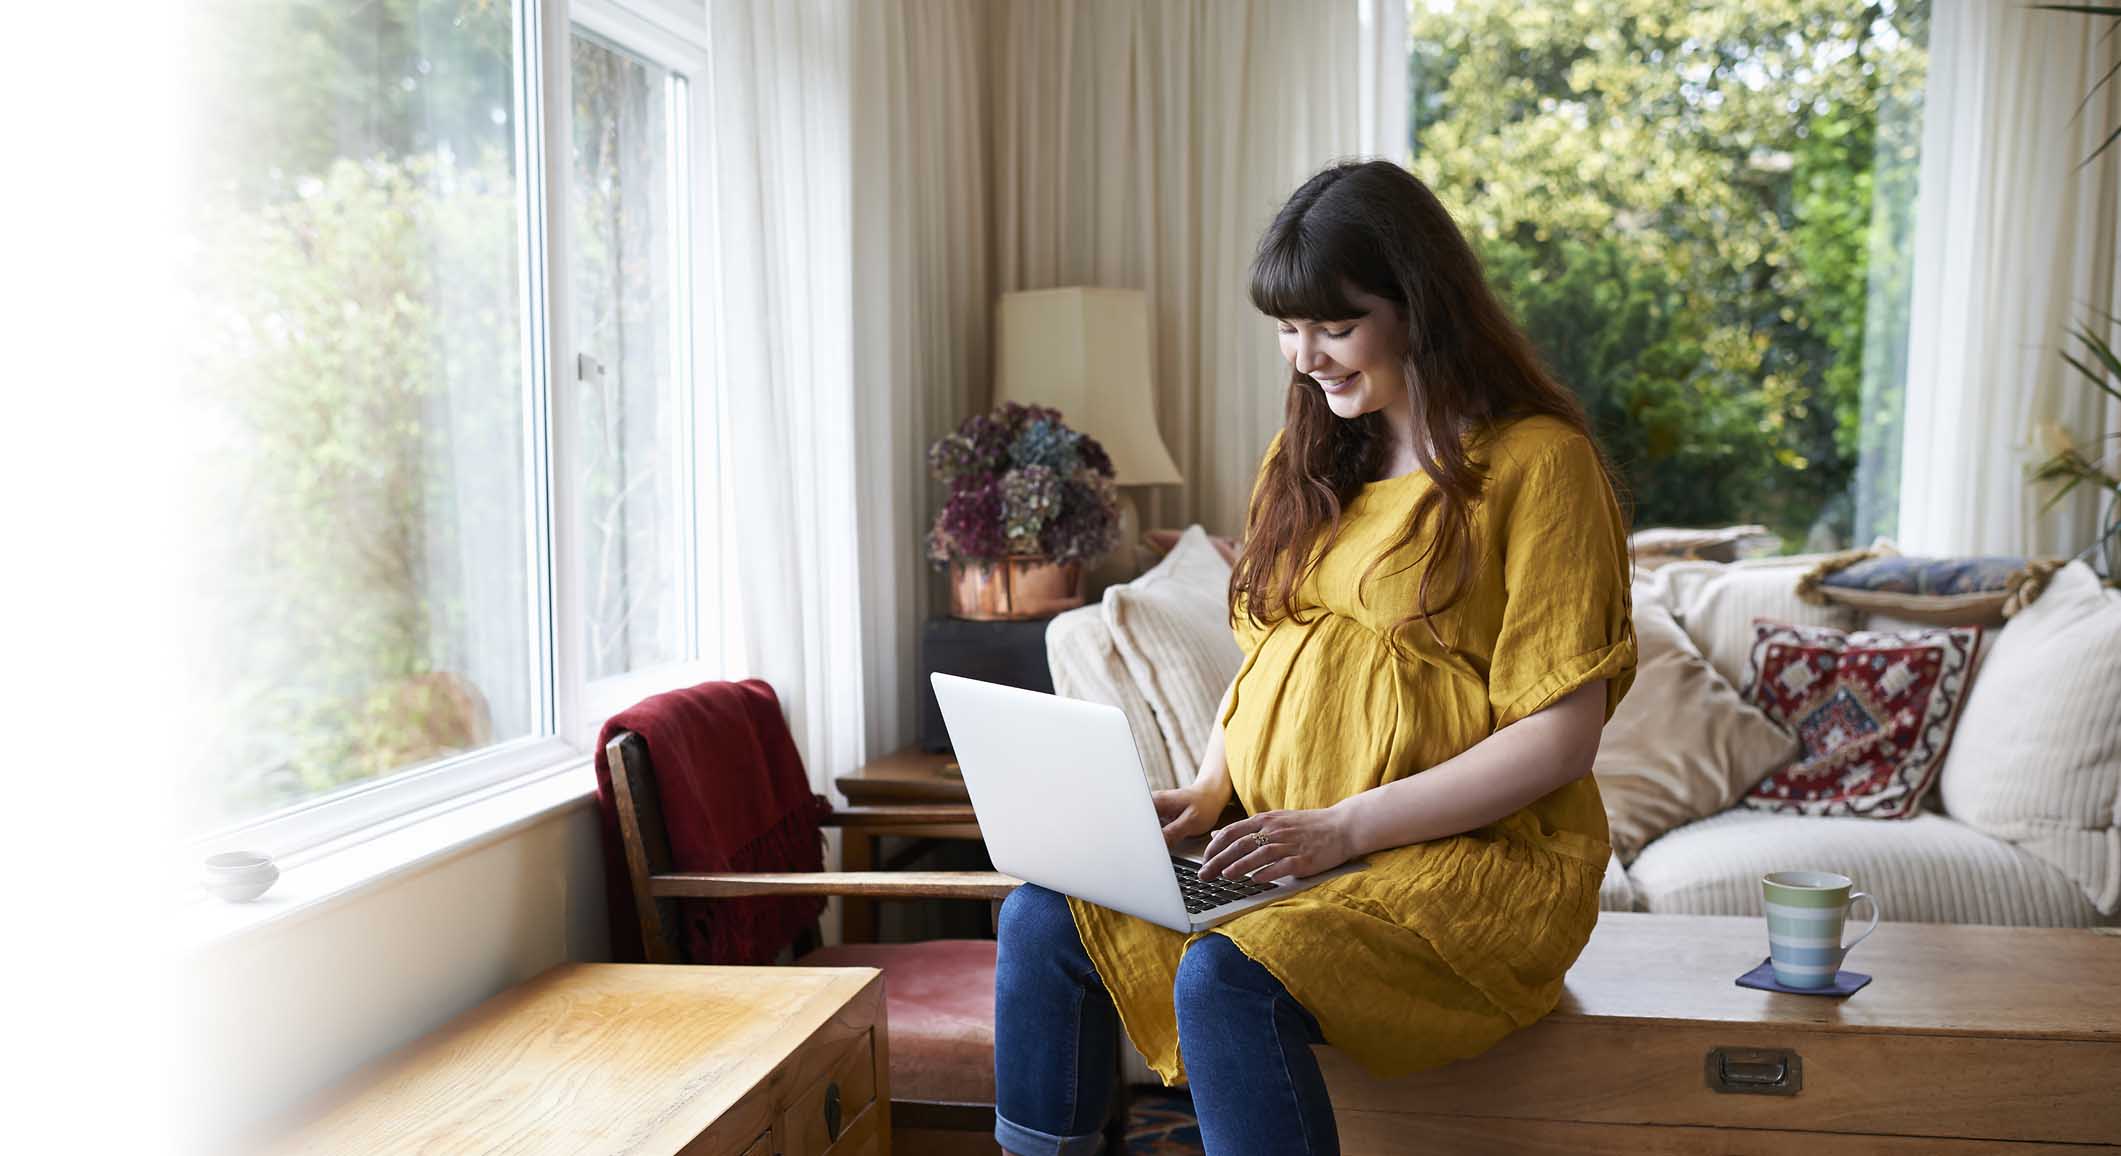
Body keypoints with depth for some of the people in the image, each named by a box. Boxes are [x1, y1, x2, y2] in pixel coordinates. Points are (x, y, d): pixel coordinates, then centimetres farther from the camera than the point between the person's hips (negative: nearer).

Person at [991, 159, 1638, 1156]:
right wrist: (1207, 793, 1)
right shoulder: (1309, 458, 14)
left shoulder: (1536, 462, -9)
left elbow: (1559, 736, -14)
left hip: (1477, 859, -7)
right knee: (1042, 918, -10)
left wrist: (1345, 826, -19)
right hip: (1285, 849, 7)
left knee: (1227, 979, -31)